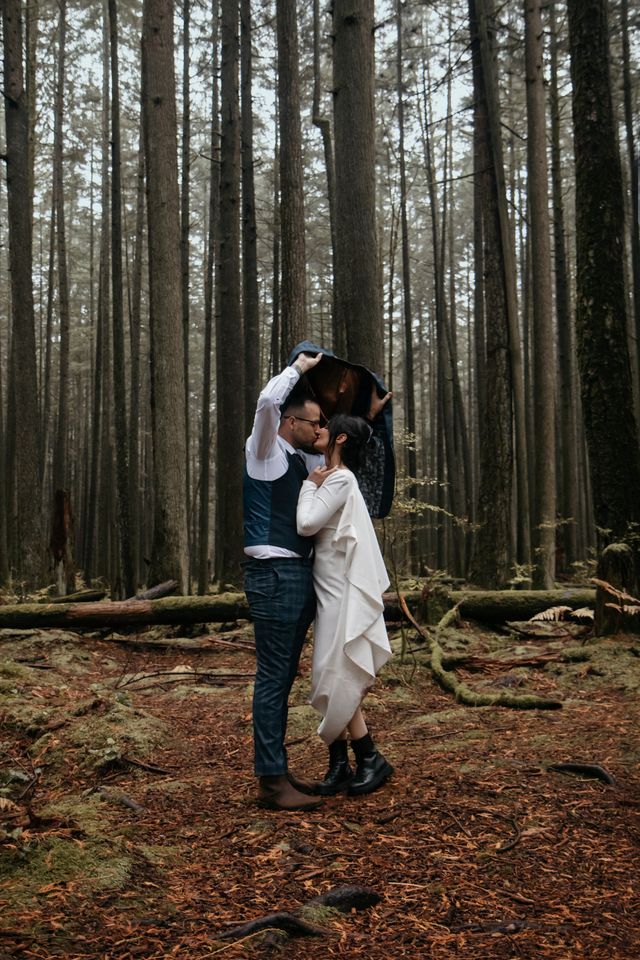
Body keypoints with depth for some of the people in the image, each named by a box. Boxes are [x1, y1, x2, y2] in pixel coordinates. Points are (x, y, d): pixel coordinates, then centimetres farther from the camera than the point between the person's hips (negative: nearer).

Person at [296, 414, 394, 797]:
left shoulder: (340, 479, -14)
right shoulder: (334, 478, 15)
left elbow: (306, 524, -20)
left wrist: (310, 484, -7)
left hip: (343, 593, -9)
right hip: (330, 591, 9)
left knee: (337, 679, -6)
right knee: (331, 679, 9)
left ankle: (371, 760, 7)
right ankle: (339, 765, 15)